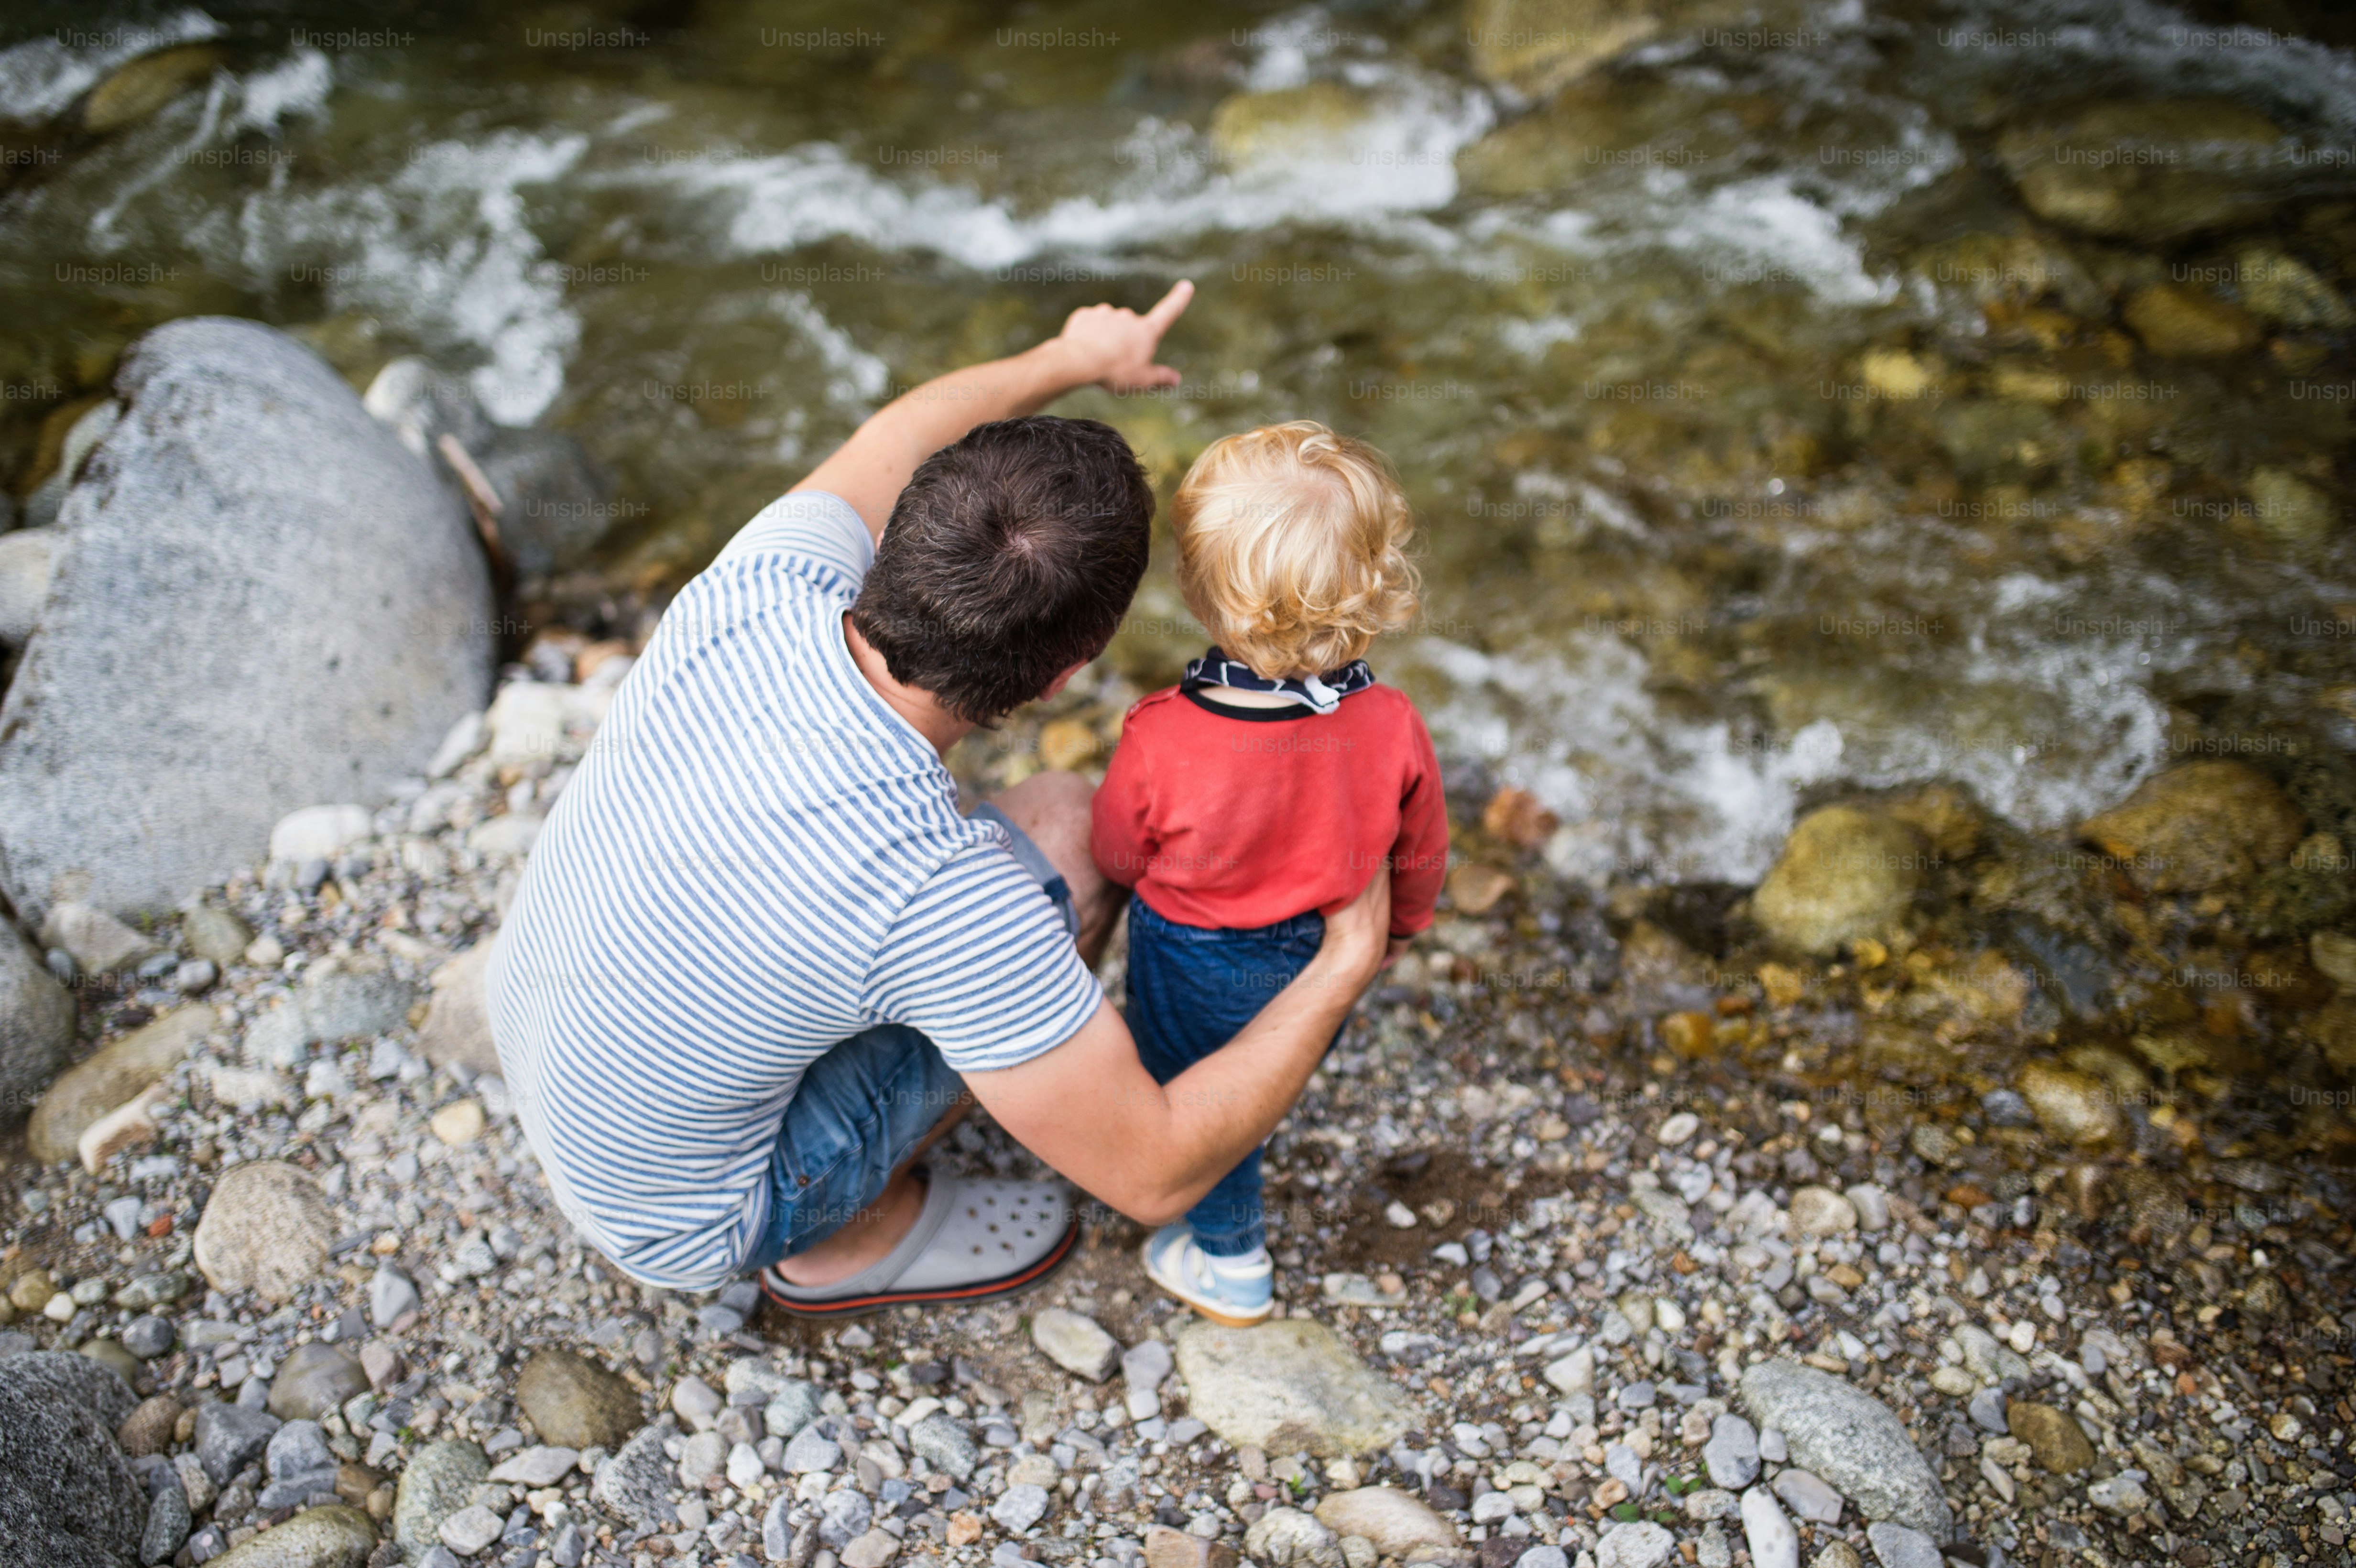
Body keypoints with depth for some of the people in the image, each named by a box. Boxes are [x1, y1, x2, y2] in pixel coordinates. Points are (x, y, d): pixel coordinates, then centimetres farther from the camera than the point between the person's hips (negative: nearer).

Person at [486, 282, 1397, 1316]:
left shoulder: (762, 590, -23)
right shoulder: (940, 899, -38)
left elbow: (895, 445, 2)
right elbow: (1158, 1173, -25)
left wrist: (1075, 358, 20)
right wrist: (1347, 966, -13)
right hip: (681, 1225, -6)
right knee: (1068, 842, -7)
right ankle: (854, 1237, 10)